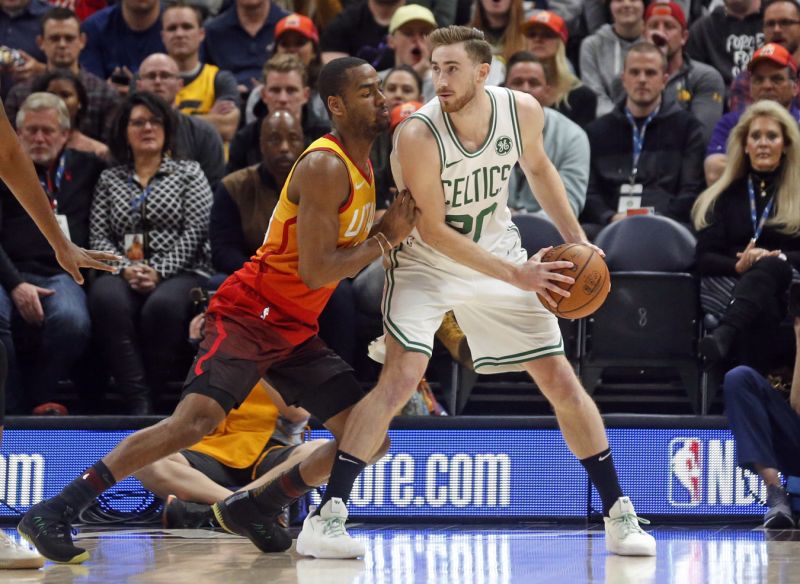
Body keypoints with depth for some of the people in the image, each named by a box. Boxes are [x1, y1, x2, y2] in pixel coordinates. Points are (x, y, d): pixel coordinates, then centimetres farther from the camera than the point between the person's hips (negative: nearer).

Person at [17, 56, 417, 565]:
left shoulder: (361, 164, 13)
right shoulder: (326, 167, -16)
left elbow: (345, 260, 20)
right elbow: (315, 271, -22)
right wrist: (386, 238, -13)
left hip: (295, 331, 9)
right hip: (250, 313, -9)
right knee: (198, 418, -27)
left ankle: (254, 508, 15)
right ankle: (53, 513, -26)